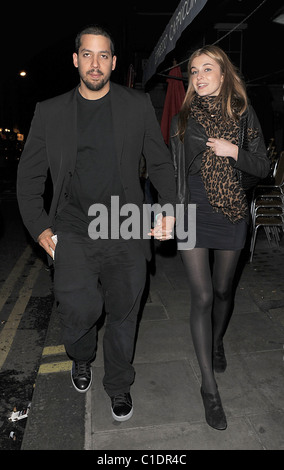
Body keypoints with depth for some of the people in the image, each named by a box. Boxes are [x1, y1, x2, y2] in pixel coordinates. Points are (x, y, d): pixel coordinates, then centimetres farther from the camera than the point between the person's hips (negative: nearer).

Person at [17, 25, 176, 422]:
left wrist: (169, 209, -6)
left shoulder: (138, 105, 8)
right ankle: (81, 358, 24)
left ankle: (118, 386, 37)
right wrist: (39, 228, -1)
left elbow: (160, 163, 9)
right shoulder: (50, 111, 8)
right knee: (81, 308, -15)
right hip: (73, 230, 0)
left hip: (126, 232, 1)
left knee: (122, 315, 9)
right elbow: (30, 174, 9)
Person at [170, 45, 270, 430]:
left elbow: (263, 167, 4)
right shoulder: (182, 119, 6)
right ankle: (209, 386, 7)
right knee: (202, 297, -5)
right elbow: (174, 168, 10)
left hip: (231, 213, 1)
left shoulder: (243, 114, 5)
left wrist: (234, 151, -13)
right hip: (193, 213, 0)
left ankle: (217, 342, 46)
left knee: (223, 289, 14)